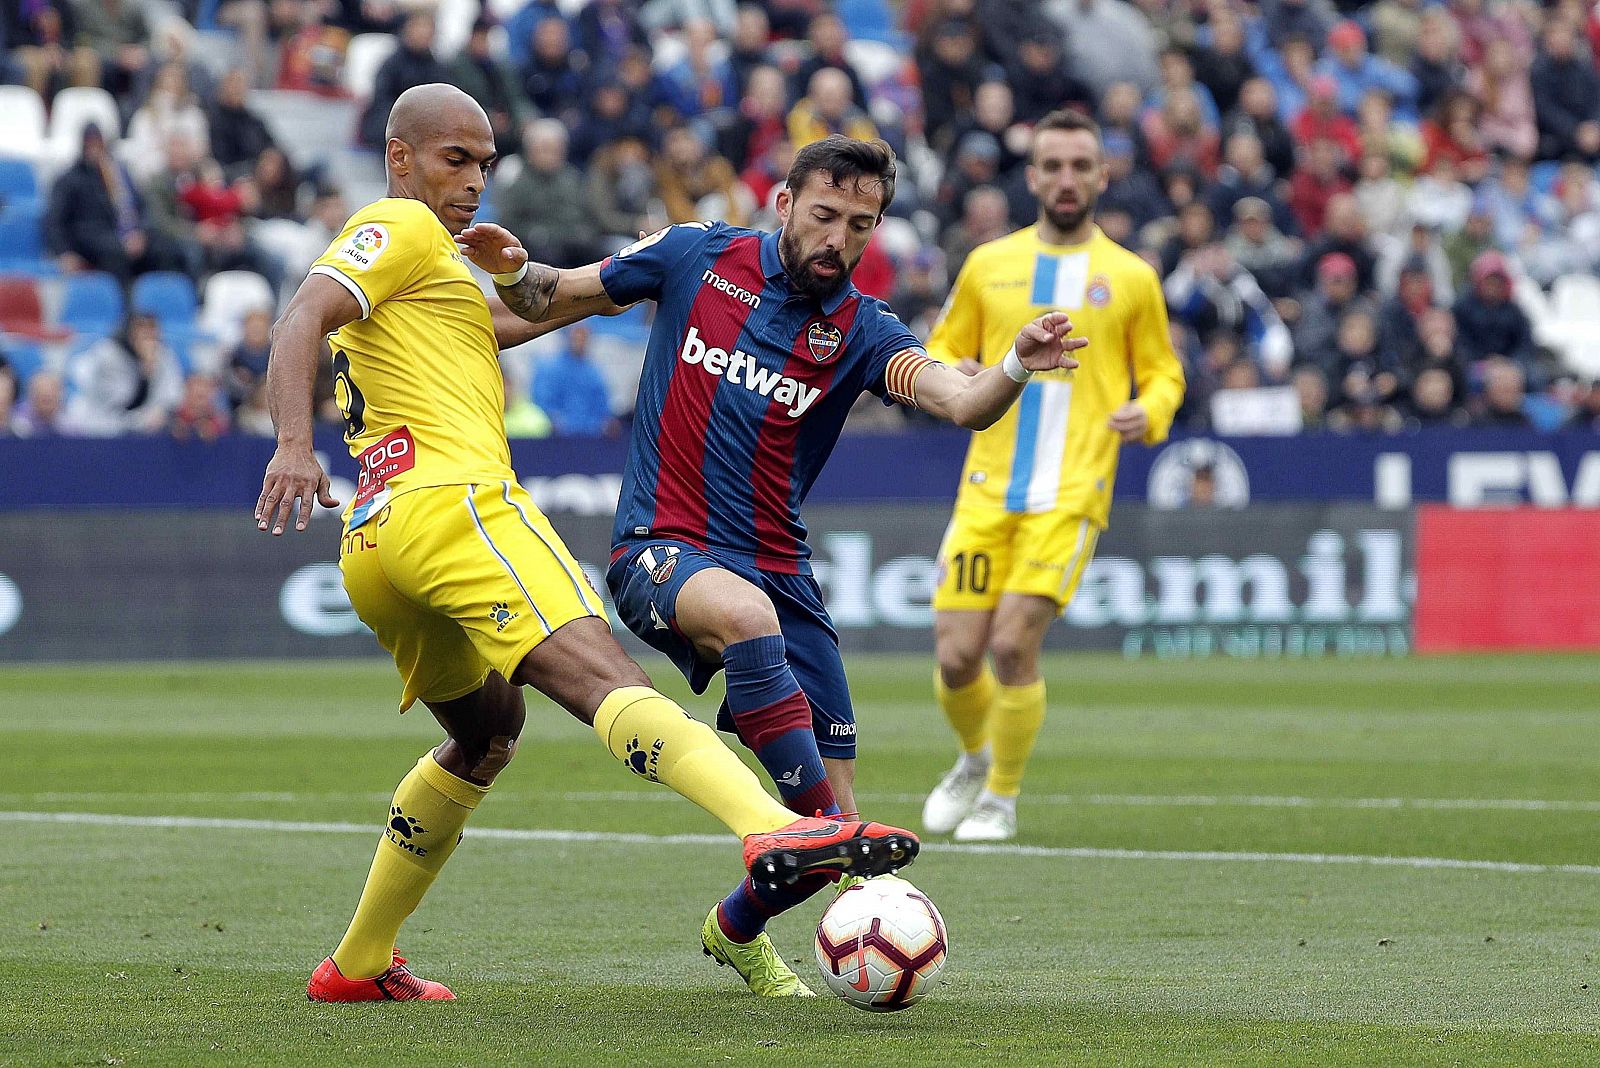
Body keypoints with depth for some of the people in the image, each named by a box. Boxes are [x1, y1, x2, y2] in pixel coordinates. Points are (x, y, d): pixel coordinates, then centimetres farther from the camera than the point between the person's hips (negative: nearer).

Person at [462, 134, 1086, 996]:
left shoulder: (860, 330, 1)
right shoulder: (698, 256, 1)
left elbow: (960, 402, -18)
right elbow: (551, 299, 12)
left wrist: (1016, 369, -40)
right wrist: (513, 271, -11)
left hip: (778, 572, 3)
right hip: (661, 548, -3)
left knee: (832, 825, -1)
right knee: (747, 614, -40)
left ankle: (737, 928, 31)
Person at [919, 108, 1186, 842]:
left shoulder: (1130, 278, 6)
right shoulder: (988, 265, 11)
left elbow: (1163, 372, 13)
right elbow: (942, 352, 19)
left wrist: (1148, 412, -10)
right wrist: (953, 376, -5)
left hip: (1070, 497, -2)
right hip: (986, 492, 2)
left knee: (1013, 646, -15)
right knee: (956, 658, -3)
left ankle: (1002, 796, 7)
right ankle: (976, 760, 31)